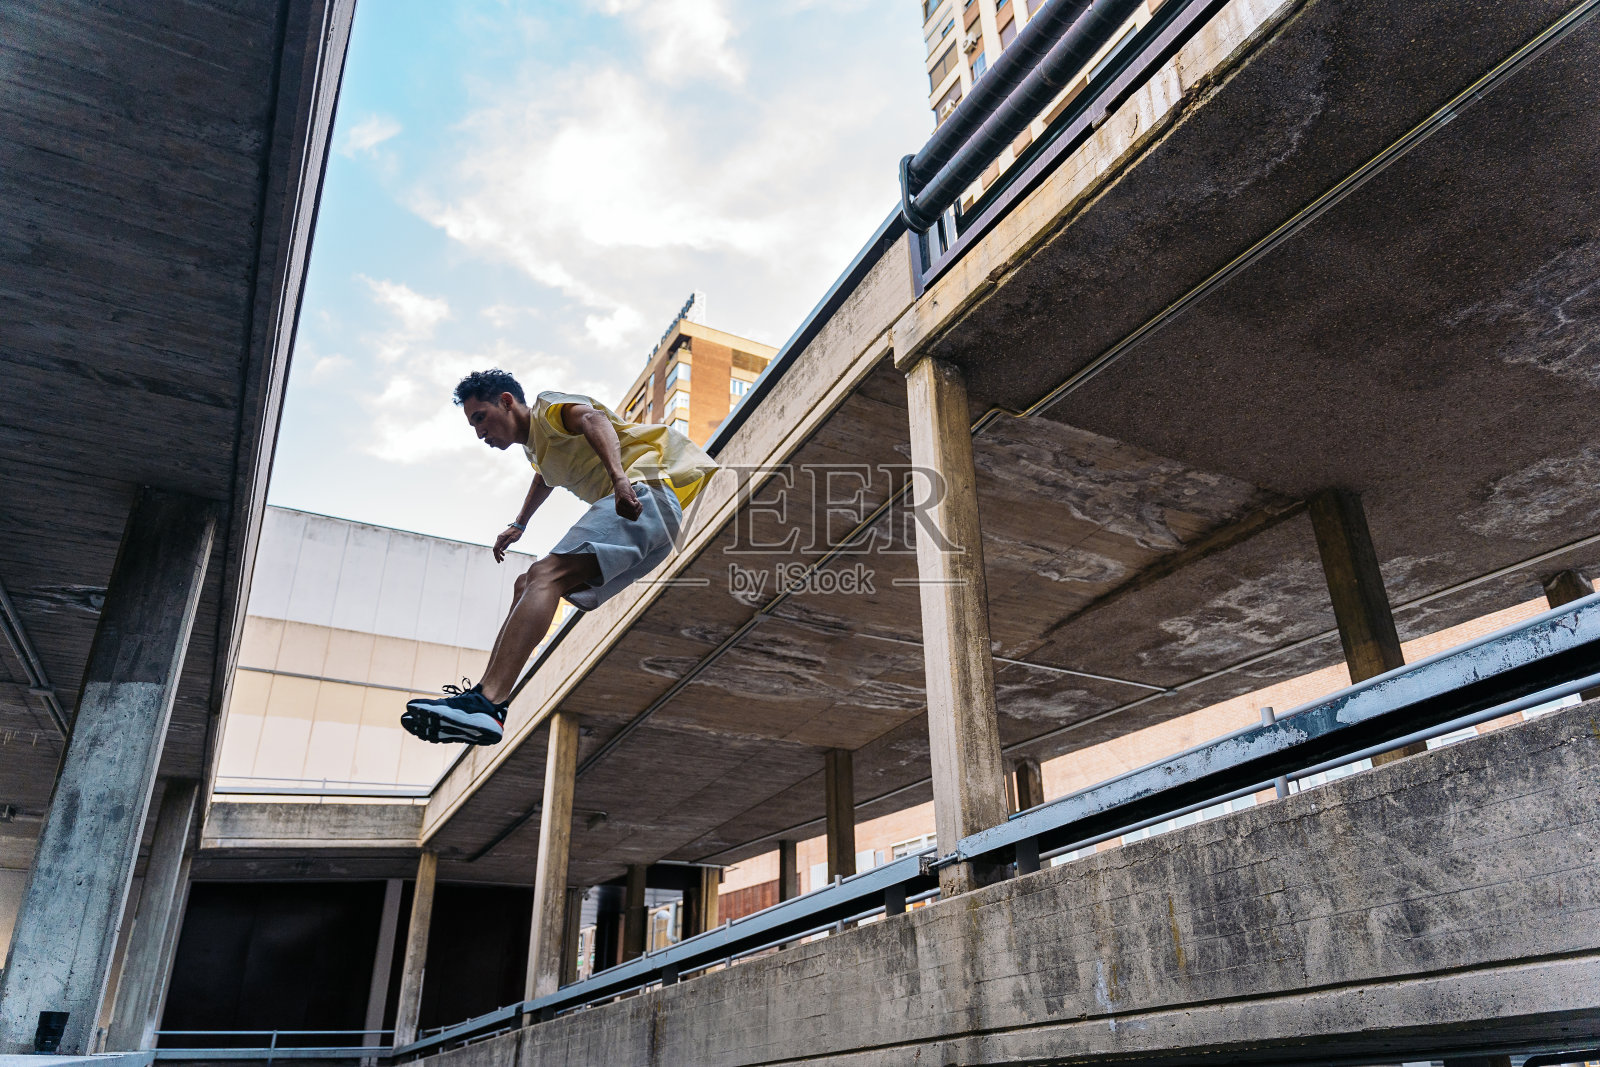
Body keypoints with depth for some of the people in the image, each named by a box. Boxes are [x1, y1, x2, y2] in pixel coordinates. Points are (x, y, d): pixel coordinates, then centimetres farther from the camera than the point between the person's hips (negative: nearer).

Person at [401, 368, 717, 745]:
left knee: (545, 576, -26)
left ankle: (485, 703, -40)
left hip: (645, 489, -10)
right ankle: (488, 694, 4)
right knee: (528, 586, 11)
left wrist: (619, 477, -38)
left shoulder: (549, 406, 4)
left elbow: (593, 419, -19)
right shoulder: (535, 445, 30)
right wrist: (518, 525, 67)